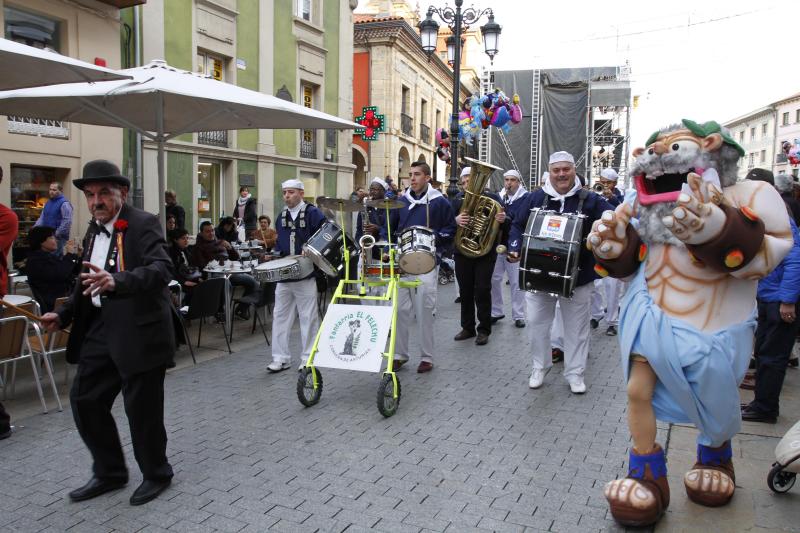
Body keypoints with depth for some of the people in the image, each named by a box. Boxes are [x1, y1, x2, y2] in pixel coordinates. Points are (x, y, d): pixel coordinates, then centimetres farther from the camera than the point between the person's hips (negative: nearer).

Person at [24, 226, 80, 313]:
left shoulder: (52, 256, 19)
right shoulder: (35, 260, -4)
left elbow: (74, 272, 18)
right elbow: (59, 275, -19)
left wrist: (75, 255, 3)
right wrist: (70, 255, -8)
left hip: (65, 298, 8)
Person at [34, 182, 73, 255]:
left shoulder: (64, 204, -11)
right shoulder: (48, 203, 15)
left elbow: (67, 222, -17)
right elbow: (42, 218, 18)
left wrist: (57, 234, -17)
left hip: (58, 238, -8)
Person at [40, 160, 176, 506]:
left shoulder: (143, 224, -12)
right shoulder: (93, 231, 11)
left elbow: (162, 269, -29)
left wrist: (117, 281, -44)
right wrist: (64, 315, 10)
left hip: (139, 331, -8)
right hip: (100, 328, 8)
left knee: (141, 408, 2)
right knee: (84, 399, 11)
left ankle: (156, 474, 26)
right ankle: (109, 473, 30)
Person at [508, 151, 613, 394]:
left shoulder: (590, 200, -2)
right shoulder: (534, 198, 2)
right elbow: (518, 226, 7)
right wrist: (515, 248, -10)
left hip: (577, 276, -1)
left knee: (576, 326, 9)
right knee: (538, 323, 10)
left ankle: (575, 373, 24)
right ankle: (540, 366, 28)